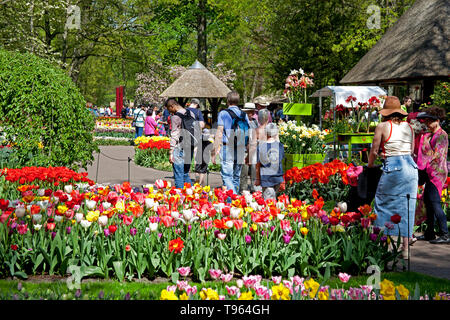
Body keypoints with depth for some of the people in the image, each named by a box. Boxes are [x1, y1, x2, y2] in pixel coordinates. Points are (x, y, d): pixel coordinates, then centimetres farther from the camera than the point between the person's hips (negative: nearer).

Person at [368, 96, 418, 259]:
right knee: (406, 208, 8)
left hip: (392, 168, -4)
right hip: (411, 167, 4)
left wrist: (370, 165, 20)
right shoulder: (409, 127, 10)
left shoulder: (383, 126, -2)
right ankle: (405, 248, 9)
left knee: (384, 205, 8)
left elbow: (374, 151, 2)